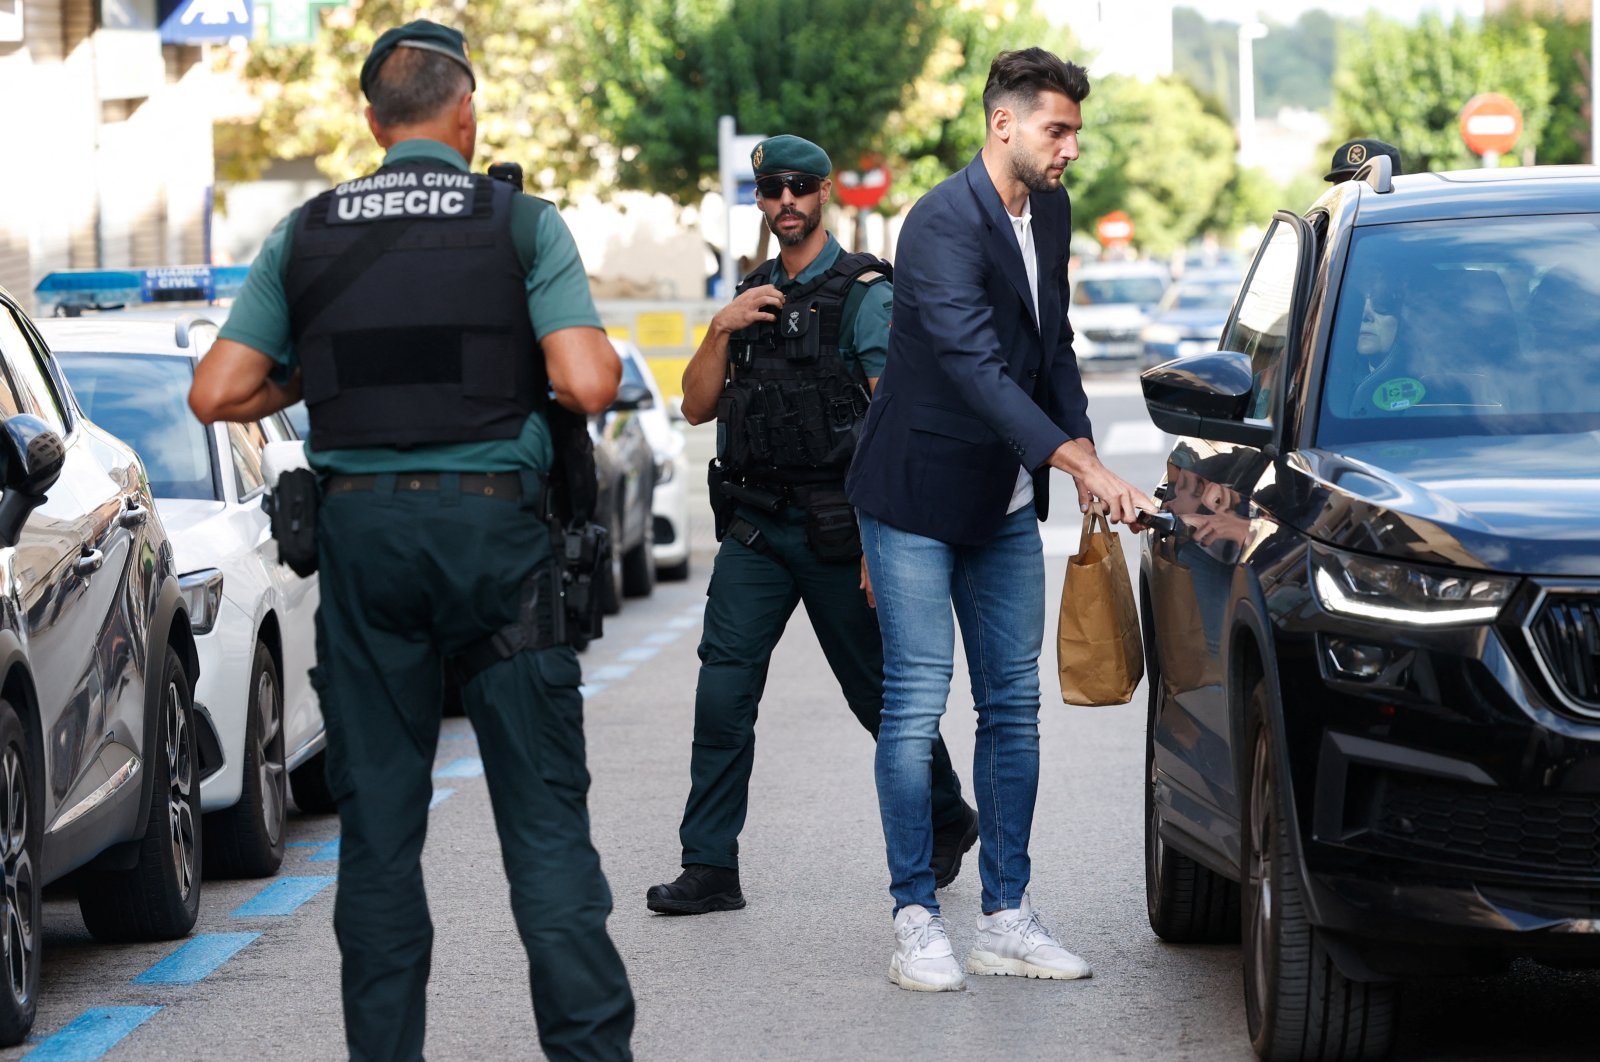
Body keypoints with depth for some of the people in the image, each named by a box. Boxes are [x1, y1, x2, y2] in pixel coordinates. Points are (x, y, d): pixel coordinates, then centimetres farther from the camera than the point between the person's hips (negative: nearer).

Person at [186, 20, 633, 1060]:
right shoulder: (521, 223, -2)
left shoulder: (306, 235, 5)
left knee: (377, 818, 9)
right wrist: (601, 361, 9)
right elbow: (587, 385, -13)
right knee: (543, 813, 1)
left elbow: (219, 393, 1)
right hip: (493, 521, -2)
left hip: (361, 526, 2)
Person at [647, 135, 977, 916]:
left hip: (833, 528, -5)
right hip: (754, 525, 5)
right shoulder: (753, 295, 15)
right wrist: (720, 331, -5)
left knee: (878, 690, 7)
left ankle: (947, 821, 29)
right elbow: (698, 408, 12)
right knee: (724, 683, -7)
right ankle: (710, 867, -6)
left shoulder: (864, 293, -6)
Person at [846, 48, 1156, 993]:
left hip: (1007, 504, 8)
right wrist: (1083, 466, -37)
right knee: (916, 703, -6)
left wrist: (1087, 457, 4)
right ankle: (917, 921, 0)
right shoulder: (943, 224, -21)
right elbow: (976, 364, -31)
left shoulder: (1050, 213, 5)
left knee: (1014, 704, 7)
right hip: (919, 496, -8)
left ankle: (1007, 917, 12)